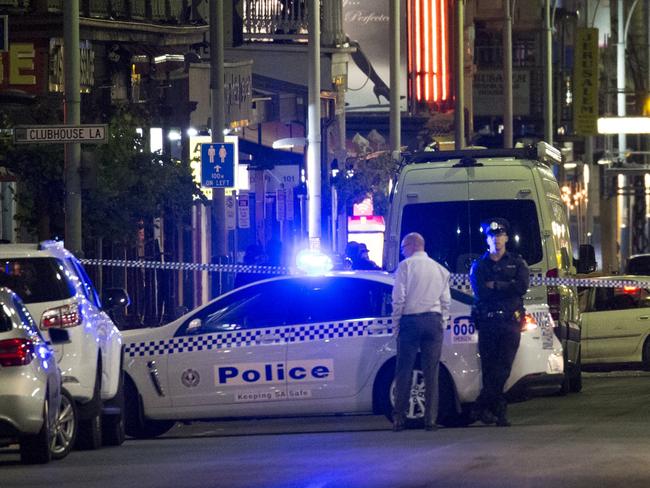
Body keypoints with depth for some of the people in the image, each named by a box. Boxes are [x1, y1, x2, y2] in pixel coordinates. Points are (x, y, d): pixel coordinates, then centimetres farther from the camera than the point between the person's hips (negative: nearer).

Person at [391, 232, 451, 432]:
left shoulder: (405, 266, -2)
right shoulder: (440, 269, 13)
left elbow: (399, 298, -7)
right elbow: (446, 301, 12)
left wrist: (396, 323, 1)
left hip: (410, 320, -4)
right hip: (434, 321, 4)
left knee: (404, 371, 0)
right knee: (431, 373, 3)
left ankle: (399, 418, -3)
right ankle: (431, 419, -2)